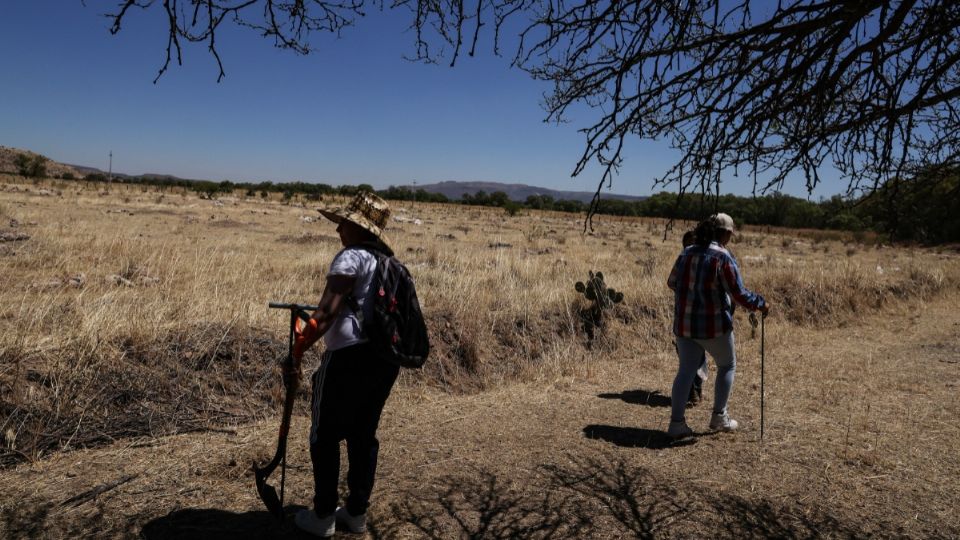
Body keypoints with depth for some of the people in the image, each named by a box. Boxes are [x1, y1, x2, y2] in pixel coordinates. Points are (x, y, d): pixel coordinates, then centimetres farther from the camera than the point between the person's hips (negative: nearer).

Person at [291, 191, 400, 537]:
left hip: (351, 356, -8)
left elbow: (328, 310, -17)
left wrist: (299, 347, -13)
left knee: (325, 435, 8)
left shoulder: (352, 256, -8)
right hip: (387, 357, 8)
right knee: (364, 435, 17)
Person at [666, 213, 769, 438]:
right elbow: (740, 294, -14)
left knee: (686, 371, 10)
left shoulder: (687, 253, 5)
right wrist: (760, 304, 4)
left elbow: (672, 282, 17)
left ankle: (676, 422, 6)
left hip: (684, 324, 5)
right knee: (727, 366, 18)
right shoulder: (723, 257, -13)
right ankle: (719, 416, 24)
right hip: (713, 325, -5)